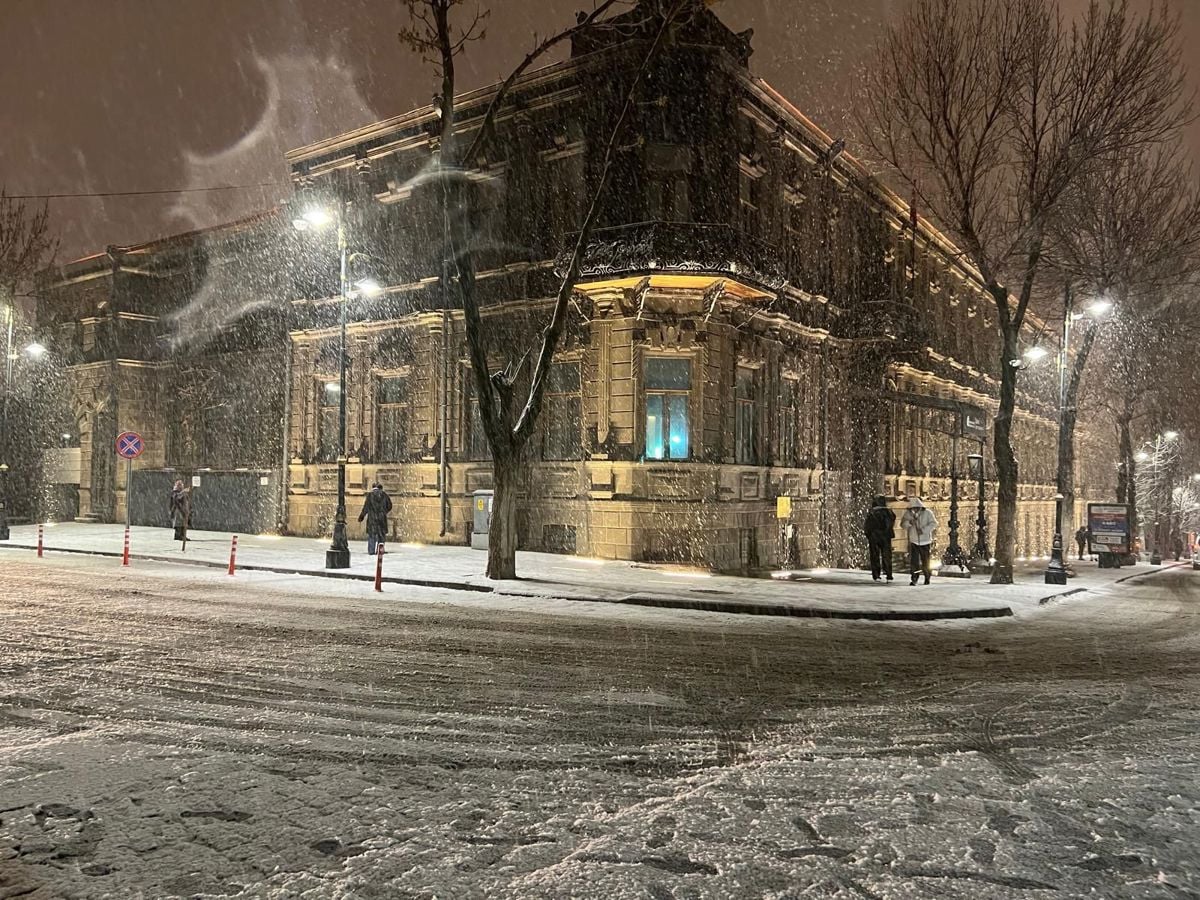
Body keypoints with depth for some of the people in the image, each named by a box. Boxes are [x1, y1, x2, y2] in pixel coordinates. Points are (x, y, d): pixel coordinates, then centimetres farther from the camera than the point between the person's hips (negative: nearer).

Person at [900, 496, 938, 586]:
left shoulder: (927, 512, -5)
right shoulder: (908, 513, 0)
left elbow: (933, 523, -9)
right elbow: (902, 524, 0)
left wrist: (923, 530, -22)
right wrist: (909, 523, -23)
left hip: (925, 541, -1)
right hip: (913, 541, 1)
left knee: (925, 561, 7)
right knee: (913, 561, -9)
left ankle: (927, 578, 25)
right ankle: (914, 579, -6)